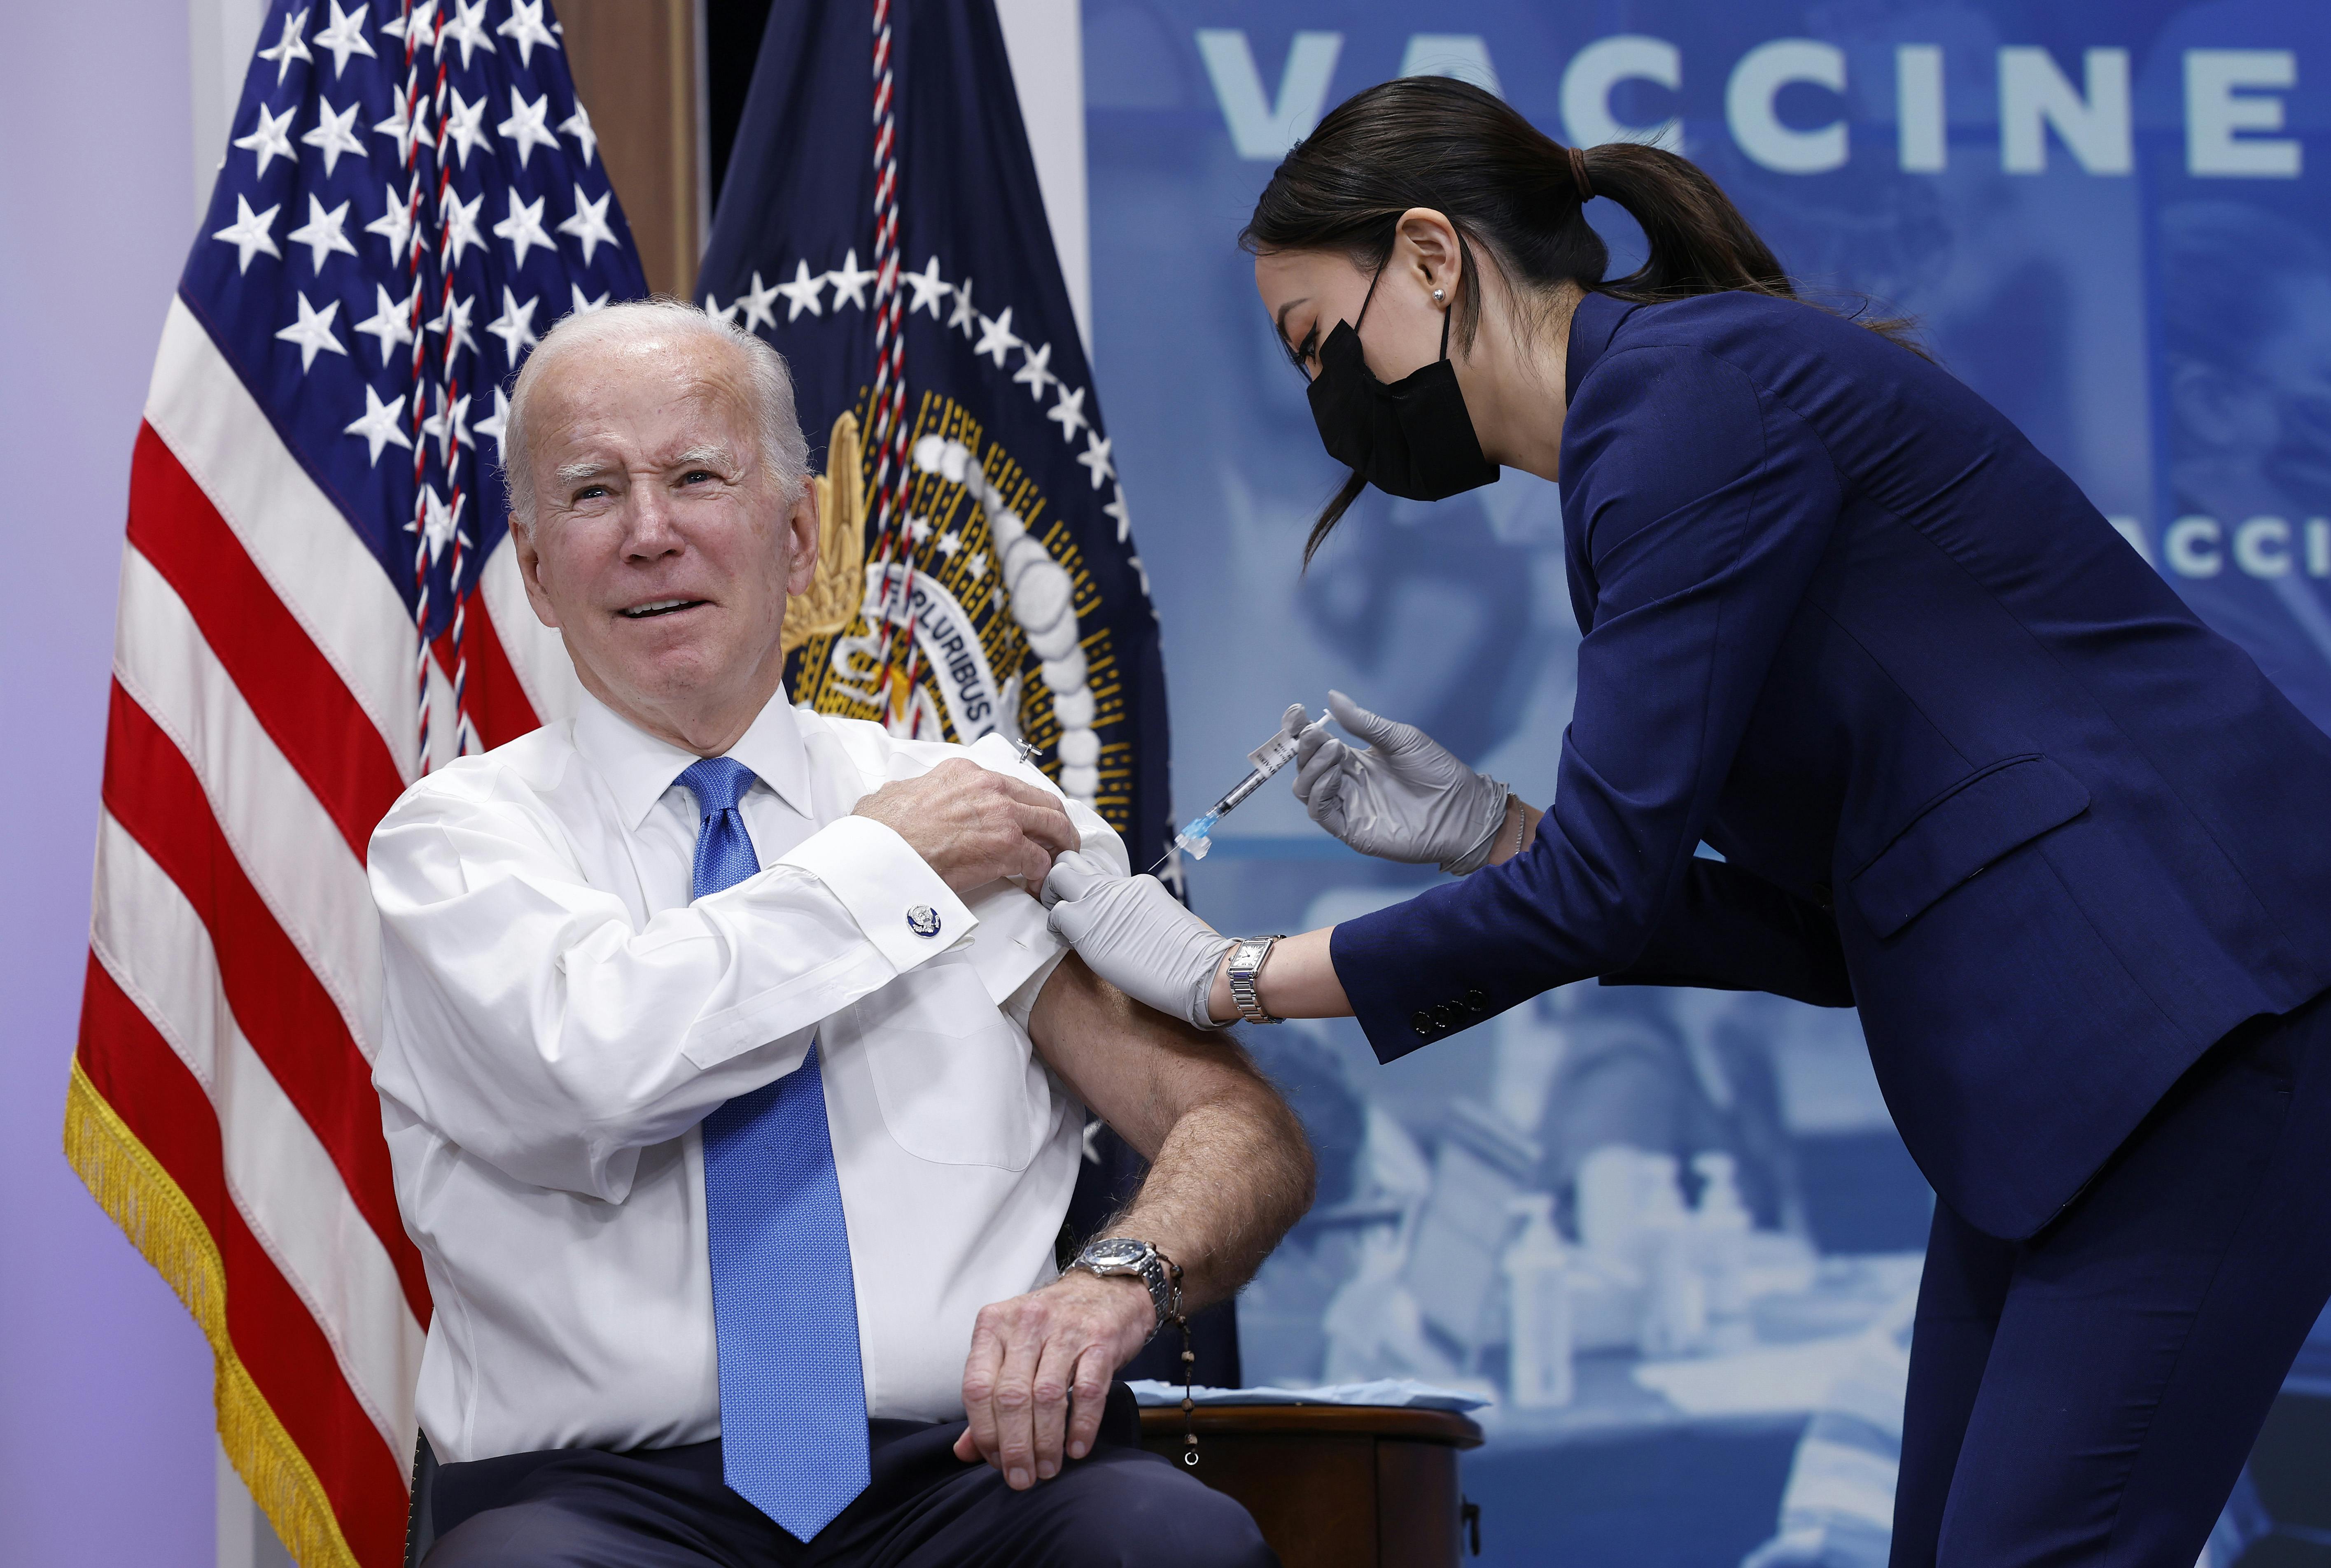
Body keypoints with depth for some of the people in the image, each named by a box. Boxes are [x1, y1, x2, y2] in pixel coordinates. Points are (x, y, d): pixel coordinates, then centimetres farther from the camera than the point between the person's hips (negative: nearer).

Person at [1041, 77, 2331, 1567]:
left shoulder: (1686, 384, -11)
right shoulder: (1658, 404, 19)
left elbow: (1607, 882, -15)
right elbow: (1817, 927, 19)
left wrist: (1228, 978, -5)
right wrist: (1487, 829, 11)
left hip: (2206, 1020, -10)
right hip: (2068, 1067, 10)